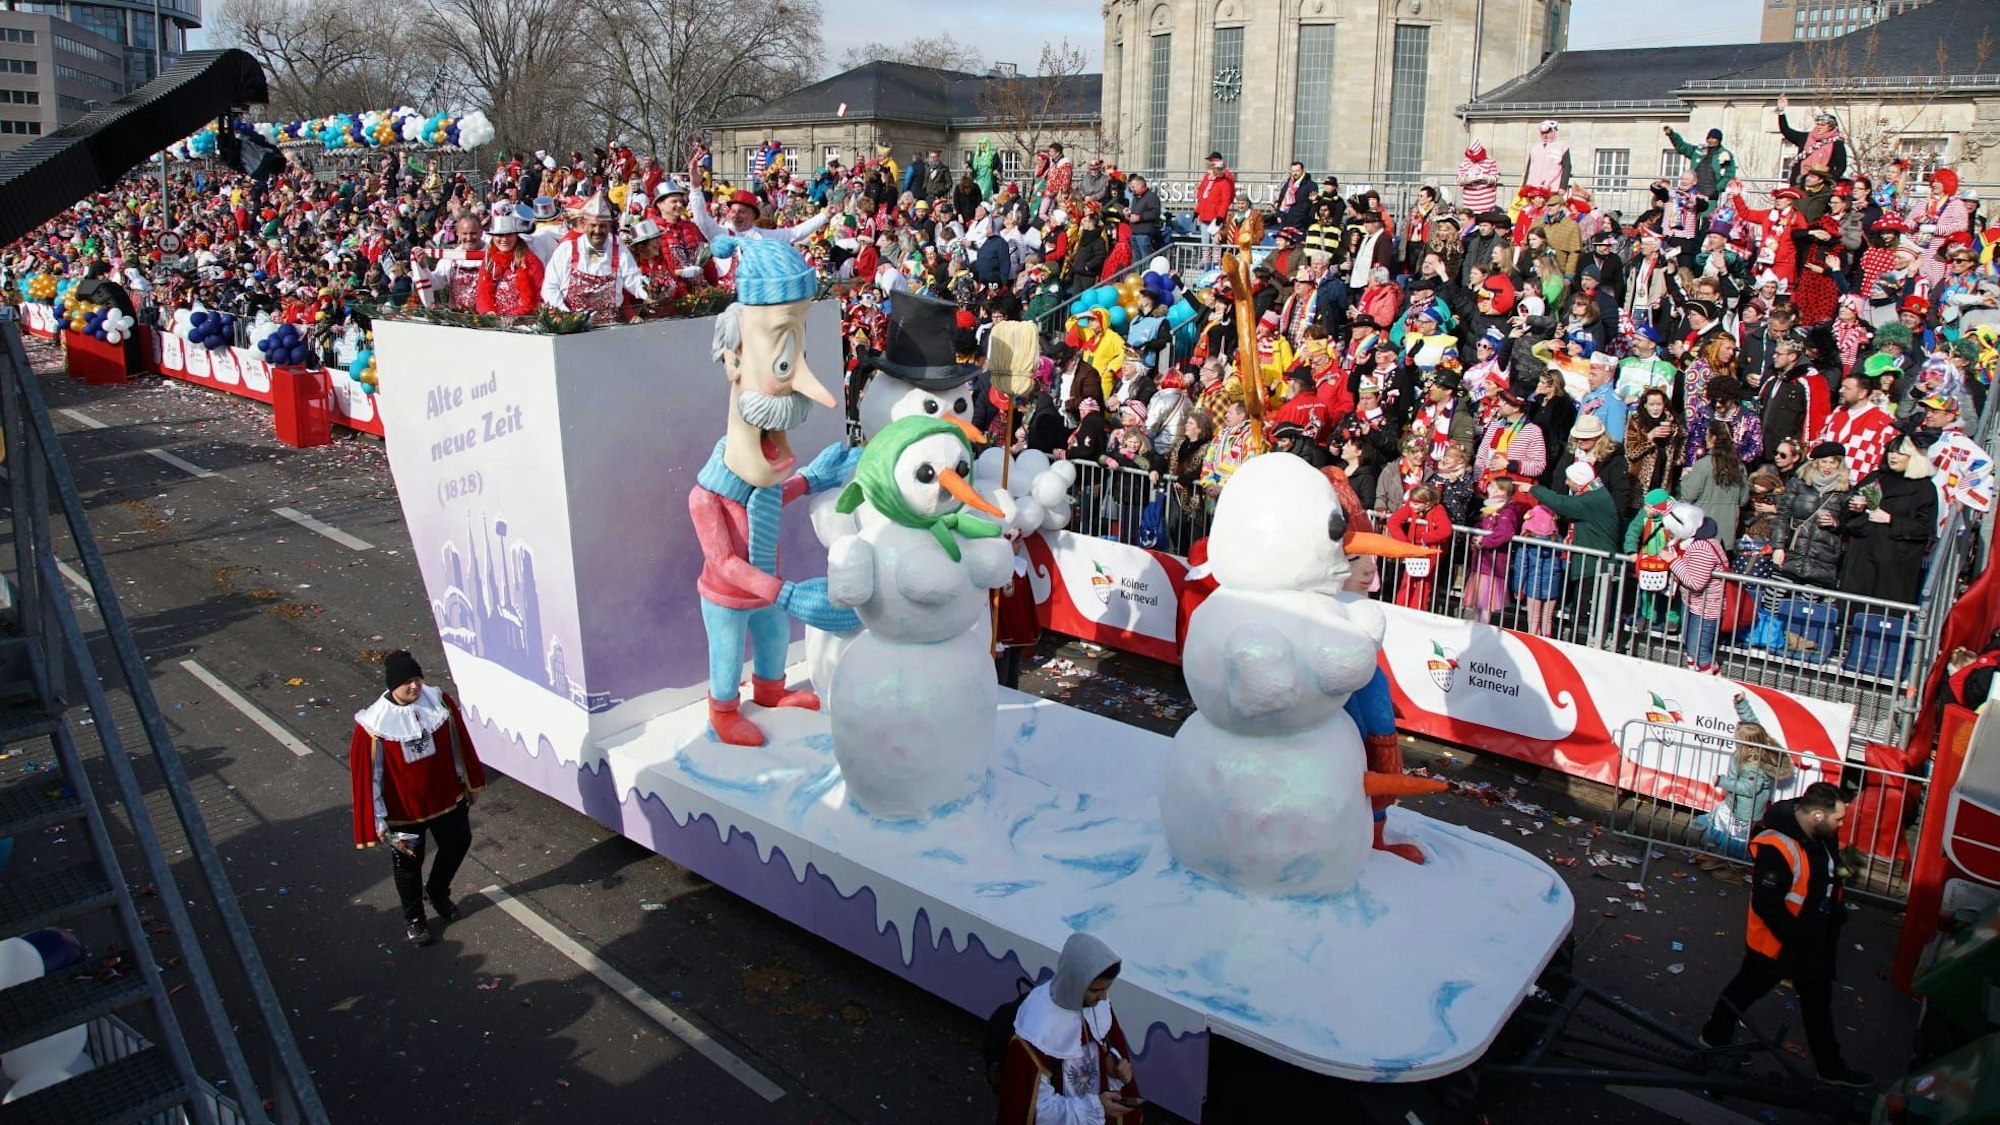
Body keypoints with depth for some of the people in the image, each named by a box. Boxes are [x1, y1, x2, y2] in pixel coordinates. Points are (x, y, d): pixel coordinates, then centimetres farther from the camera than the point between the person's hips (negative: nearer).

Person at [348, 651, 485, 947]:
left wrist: (471, 781, 11)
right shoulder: (373, 723, -25)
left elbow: (459, 743, 1)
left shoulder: (440, 701, -14)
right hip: (403, 809, -4)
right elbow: (366, 774, -17)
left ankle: (438, 892, 53)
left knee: (457, 844, 22)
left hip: (447, 797, 4)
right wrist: (378, 821, -14)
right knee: (408, 862, 17)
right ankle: (413, 918, 43)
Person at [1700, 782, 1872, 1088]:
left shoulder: (1823, 836, -5)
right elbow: (1766, 904, -30)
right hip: (1775, 944, -8)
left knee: (1819, 1003, 21)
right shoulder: (1776, 848, -32)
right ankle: (1715, 1036, 33)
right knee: (1745, 990, 12)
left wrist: (1837, 913, 4)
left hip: (1814, 944, 8)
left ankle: (1830, 1066, 38)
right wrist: (1797, 939, -23)